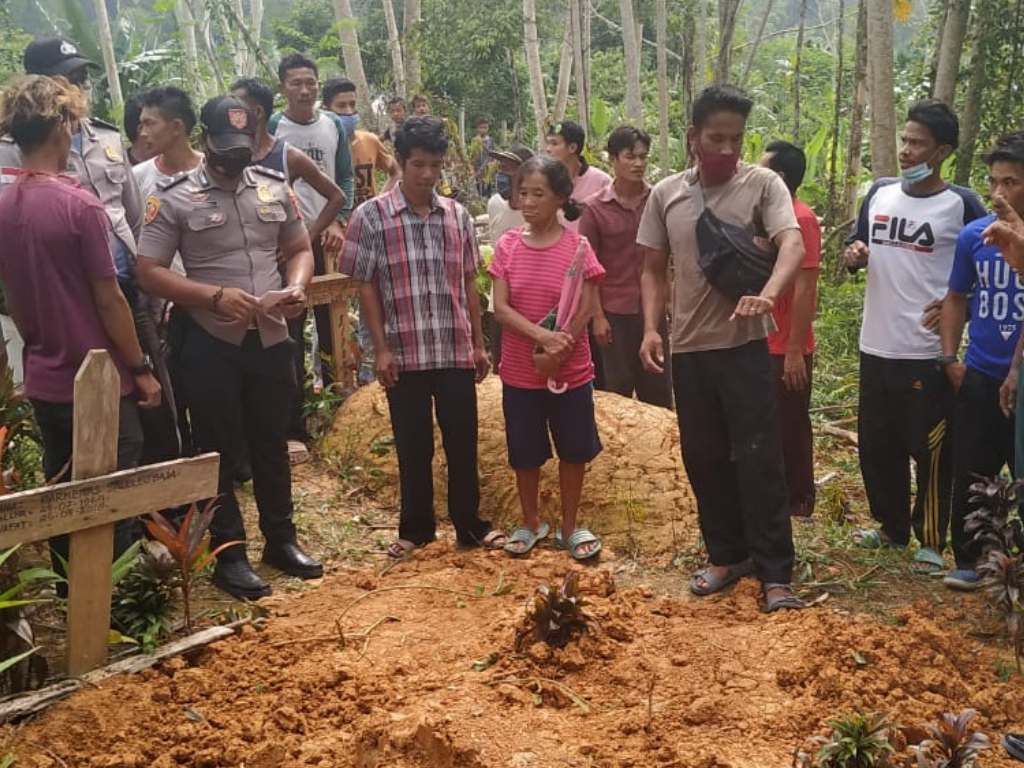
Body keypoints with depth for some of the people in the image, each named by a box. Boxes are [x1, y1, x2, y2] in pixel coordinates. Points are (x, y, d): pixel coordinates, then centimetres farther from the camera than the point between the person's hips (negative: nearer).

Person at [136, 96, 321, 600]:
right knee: (220, 452, 6)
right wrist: (215, 296, -21)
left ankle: (280, 540, 30)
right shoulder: (174, 198, -7)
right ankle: (229, 555, 17)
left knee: (272, 445, 15)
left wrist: (296, 287, -8)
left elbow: (299, 249, 14)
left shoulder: (275, 188, 6)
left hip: (271, 339, 4)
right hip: (211, 344, -4)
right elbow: (149, 272, -9)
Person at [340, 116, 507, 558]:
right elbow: (365, 286, -3)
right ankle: (415, 528, 24)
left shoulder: (458, 216, 7)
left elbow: (468, 283, 12)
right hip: (405, 353, -2)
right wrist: (381, 348, -7)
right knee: (413, 447, 9)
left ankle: (469, 524, 23)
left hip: (456, 351, 3)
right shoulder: (371, 217, -4)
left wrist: (479, 343, 10)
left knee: (463, 443, 9)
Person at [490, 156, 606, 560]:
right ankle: (531, 523, 32)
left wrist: (556, 353, -17)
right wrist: (542, 336, -22)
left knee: (573, 451, 10)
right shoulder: (507, 245, -3)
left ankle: (569, 527, 28)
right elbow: (500, 308, -8)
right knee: (524, 454, 12)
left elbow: (586, 311, -10)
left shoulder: (577, 246, -9)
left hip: (571, 372, -1)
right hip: (519, 373, 2)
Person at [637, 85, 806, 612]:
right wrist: (650, 328, -3)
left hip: (746, 345, -4)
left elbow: (793, 244, -19)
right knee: (704, 459, 12)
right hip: (688, 348, 4)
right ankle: (727, 555, 28)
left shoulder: (763, 184, -4)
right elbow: (653, 269, 11)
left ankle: (775, 573, 7)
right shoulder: (665, 194, 6)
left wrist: (768, 294, -38)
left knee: (759, 459, -3)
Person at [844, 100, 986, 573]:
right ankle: (892, 527, 32)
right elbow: (855, 248, 17)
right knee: (876, 445, 14)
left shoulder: (960, 205, -7)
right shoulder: (880, 193, 7)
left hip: (928, 352, -5)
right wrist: (853, 254, -6)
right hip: (876, 346, 5)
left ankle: (931, 541, 16)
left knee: (929, 451, 1)